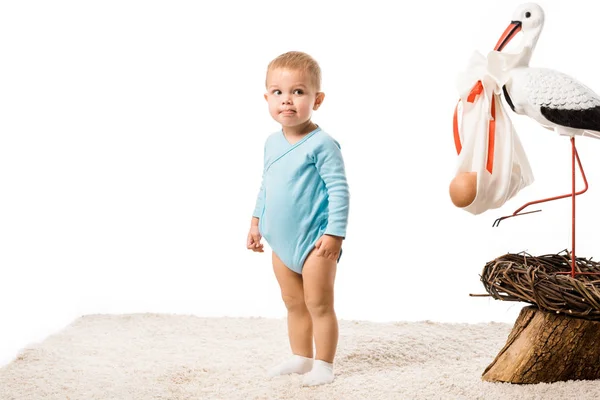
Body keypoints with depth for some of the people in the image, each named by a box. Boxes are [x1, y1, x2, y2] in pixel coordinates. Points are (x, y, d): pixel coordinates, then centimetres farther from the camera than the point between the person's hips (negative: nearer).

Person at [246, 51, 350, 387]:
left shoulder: (321, 144, -17)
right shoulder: (272, 143, 6)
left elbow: (339, 190, -18)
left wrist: (335, 232, -22)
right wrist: (257, 221, 19)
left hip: (315, 241, -7)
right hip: (282, 241, 8)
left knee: (319, 304, 0)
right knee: (293, 303, 17)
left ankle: (324, 365, 10)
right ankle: (301, 358, 29)